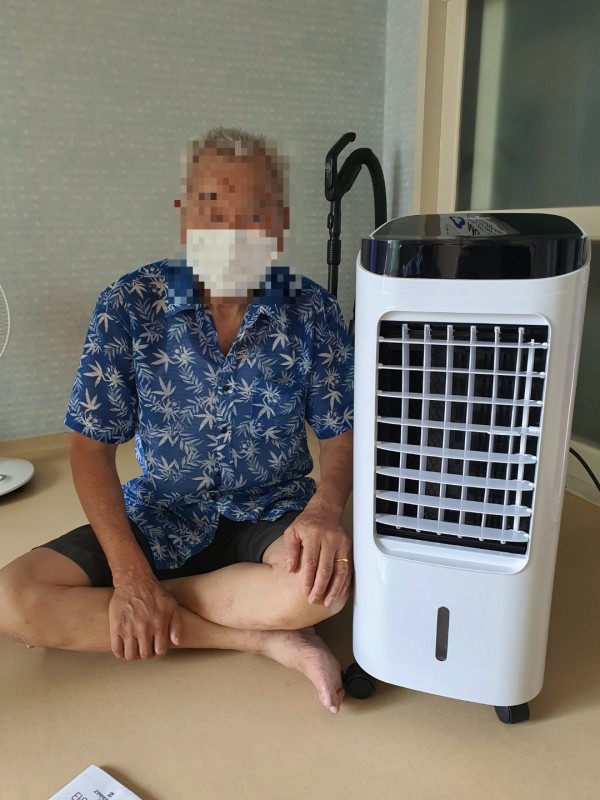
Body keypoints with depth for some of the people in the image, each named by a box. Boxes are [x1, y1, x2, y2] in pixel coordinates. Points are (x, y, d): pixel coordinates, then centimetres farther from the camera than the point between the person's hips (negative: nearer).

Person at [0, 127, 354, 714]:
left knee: (327, 582, -33)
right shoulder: (129, 306, -9)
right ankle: (263, 638, -16)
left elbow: (342, 434, -4)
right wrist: (129, 574, -18)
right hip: (158, 519, 1)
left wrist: (325, 508, -27)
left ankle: (88, 613, -13)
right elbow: (92, 446, -8)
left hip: (272, 517, 0)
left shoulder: (311, 312, -7)